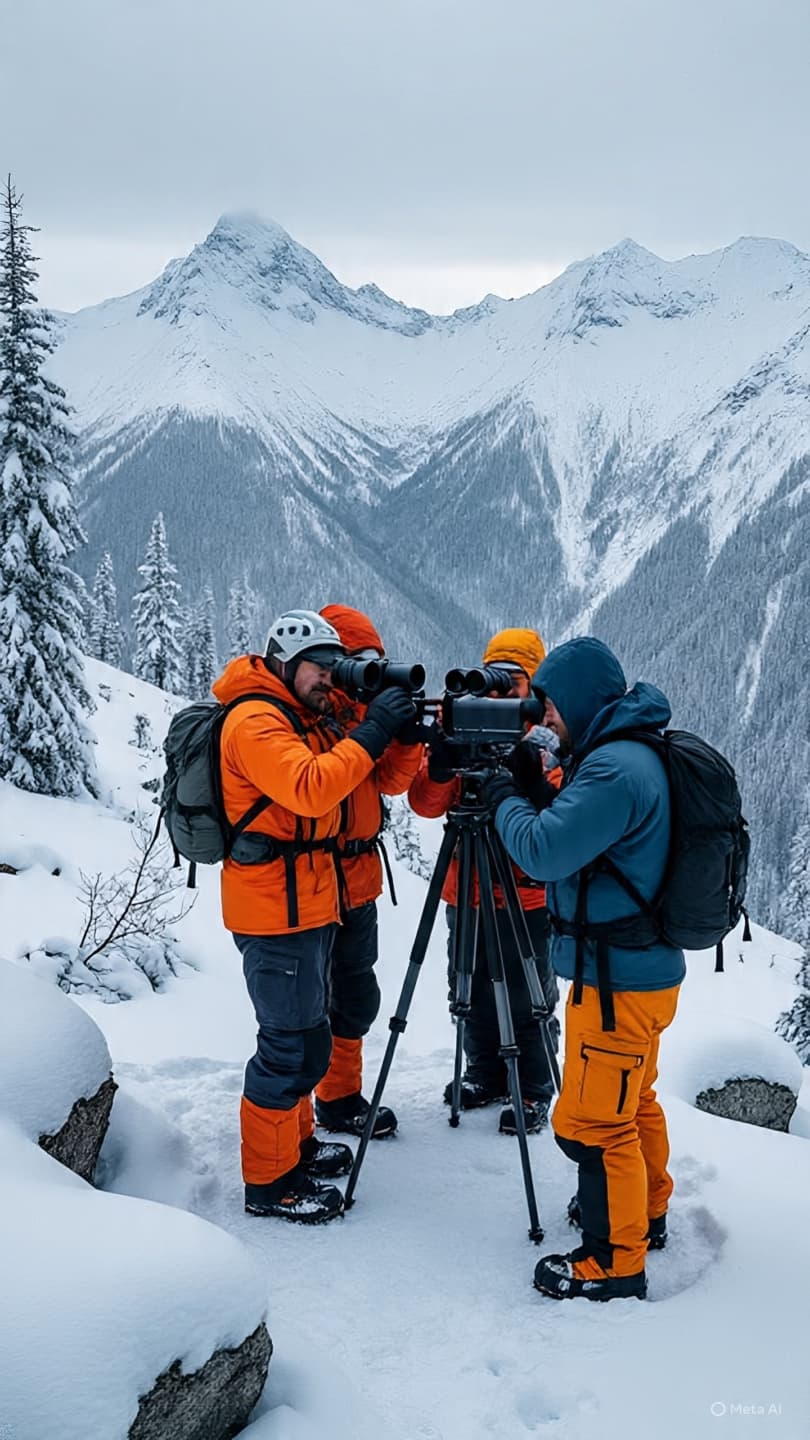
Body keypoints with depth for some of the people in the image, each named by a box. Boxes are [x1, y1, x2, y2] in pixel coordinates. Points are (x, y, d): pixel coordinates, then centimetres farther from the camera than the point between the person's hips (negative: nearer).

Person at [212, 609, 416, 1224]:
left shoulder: (307, 718, 16)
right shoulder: (256, 721, -15)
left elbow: (370, 777, 14)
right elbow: (309, 789, -30)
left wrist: (403, 730, -1)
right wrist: (371, 733, -27)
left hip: (309, 904, 10)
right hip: (276, 913, -10)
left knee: (306, 1036, 20)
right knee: (291, 1044, -4)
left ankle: (296, 1143, 35)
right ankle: (269, 1180, 7)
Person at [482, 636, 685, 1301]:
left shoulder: (615, 769, -24)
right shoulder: (637, 753, 9)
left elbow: (542, 851, -25)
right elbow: (576, 832, 15)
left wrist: (506, 796, -9)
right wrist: (534, 788, 4)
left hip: (618, 979, -11)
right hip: (643, 966, 11)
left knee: (592, 1122, -1)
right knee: (634, 1100, 25)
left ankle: (613, 1262, 10)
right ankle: (646, 1210, 41)